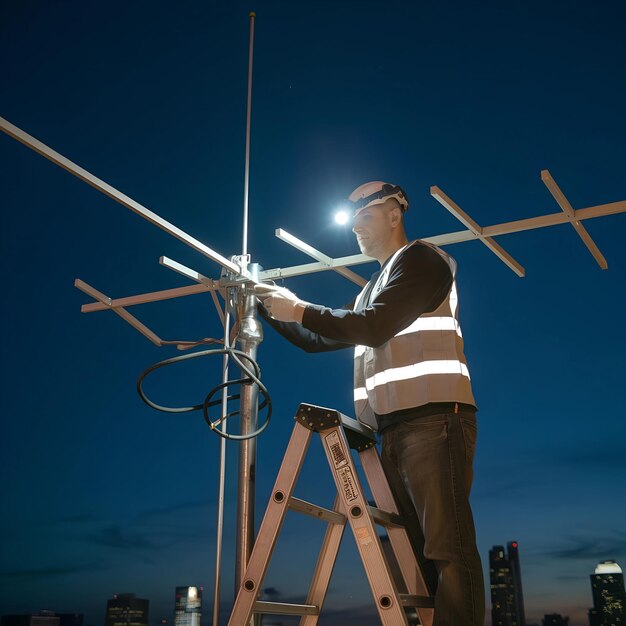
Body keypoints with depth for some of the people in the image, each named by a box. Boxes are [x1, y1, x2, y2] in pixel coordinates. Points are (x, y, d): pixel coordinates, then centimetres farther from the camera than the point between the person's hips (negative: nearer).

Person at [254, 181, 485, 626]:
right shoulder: (373, 288, 29)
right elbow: (319, 339, 30)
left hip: (434, 419, -9)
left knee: (449, 548, -16)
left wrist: (299, 309, -5)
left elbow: (375, 327, -11)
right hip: (395, 428, 9)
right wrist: (268, 306, 19)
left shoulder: (419, 259, 3)